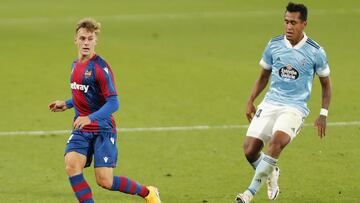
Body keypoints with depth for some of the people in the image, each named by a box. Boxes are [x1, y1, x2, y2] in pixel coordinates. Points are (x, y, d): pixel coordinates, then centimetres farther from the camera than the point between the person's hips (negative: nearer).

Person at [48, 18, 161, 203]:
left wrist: (90, 118, -31)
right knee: (71, 165, -19)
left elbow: (113, 103, -20)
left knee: (104, 181, -8)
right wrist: (66, 104, 16)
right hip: (81, 129, 7)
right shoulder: (76, 65, 10)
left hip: (102, 129, -7)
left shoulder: (99, 67, -15)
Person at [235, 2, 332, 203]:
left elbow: (326, 84, 9)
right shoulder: (274, 45, 5)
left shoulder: (316, 52, -3)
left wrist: (323, 115, 2)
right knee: (250, 150, -10)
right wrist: (251, 101, 9)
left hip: (295, 107, -4)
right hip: (270, 104, 4)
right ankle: (271, 174, 26)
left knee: (277, 140, -32)